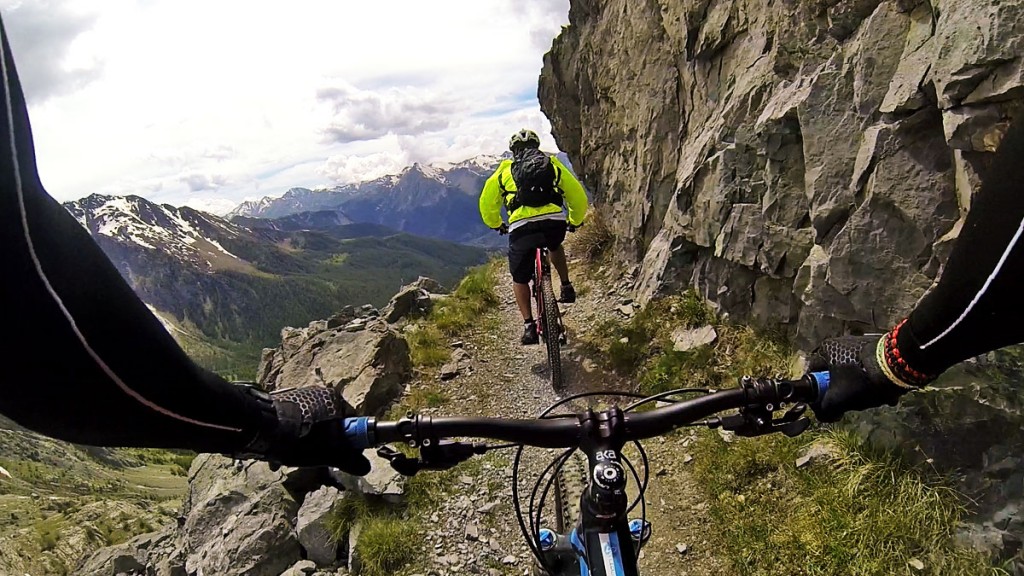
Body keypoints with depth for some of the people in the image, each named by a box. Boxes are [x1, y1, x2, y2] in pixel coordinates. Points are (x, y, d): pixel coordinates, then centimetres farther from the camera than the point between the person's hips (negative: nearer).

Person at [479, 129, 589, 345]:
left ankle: (529, 325, 7)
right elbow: (578, 196, 21)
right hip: (555, 223, 2)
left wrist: (497, 225, 42)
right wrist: (575, 221, 37)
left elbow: (486, 203, 25)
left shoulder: (505, 169, 21)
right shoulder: (553, 164, 22)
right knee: (555, 247, 39)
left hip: (521, 228, -1)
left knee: (520, 279, 18)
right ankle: (566, 287, 33)